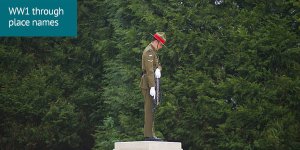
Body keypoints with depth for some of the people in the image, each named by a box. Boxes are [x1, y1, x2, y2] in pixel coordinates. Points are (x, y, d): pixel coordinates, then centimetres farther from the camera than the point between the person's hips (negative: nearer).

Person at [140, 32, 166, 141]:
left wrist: (158, 70, -11)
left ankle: (150, 134, 12)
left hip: (149, 84, 10)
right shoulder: (149, 52, -14)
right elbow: (149, 70, -22)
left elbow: (158, 65, 15)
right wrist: (152, 87, -27)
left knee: (150, 109, 10)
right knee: (150, 109, -11)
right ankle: (149, 135, -13)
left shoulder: (152, 51, 19)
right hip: (148, 84, -10)